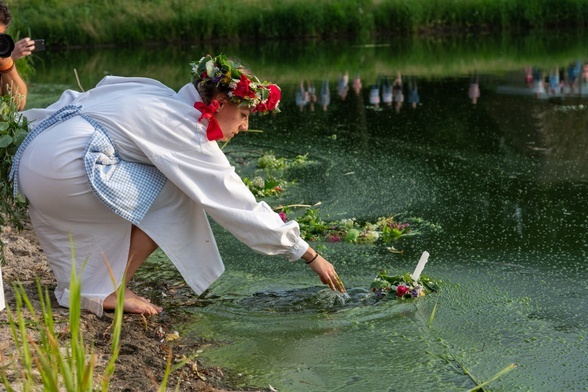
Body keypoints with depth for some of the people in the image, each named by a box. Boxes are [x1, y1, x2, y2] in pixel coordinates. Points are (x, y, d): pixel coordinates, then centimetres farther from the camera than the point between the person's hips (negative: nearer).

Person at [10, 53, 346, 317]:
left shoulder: (161, 97, 15)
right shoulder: (190, 137, -7)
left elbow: (78, 100, 19)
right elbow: (244, 209, -4)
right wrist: (310, 255, 3)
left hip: (32, 154, 9)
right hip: (64, 165, -9)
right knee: (173, 199, -4)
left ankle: (78, 285, 20)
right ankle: (108, 292, 1)